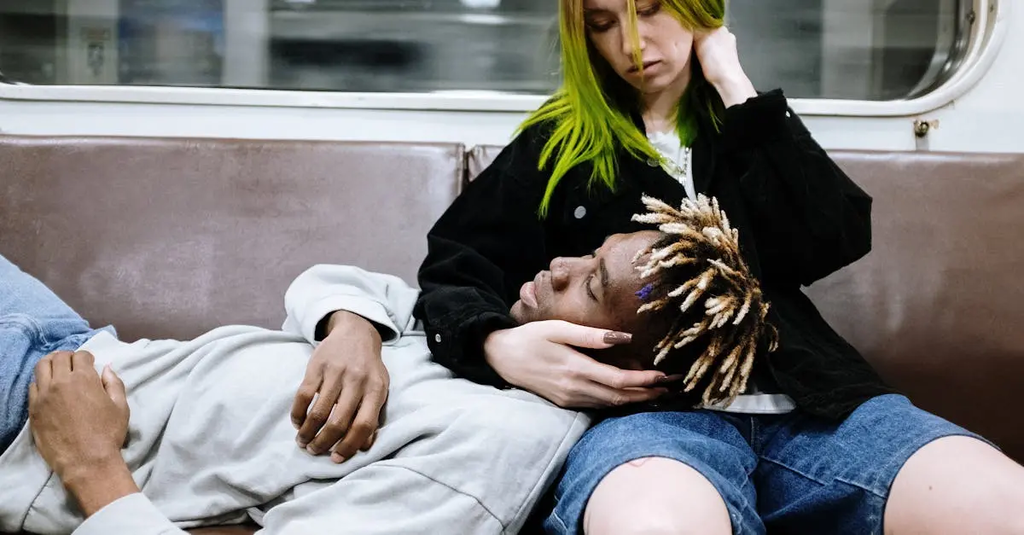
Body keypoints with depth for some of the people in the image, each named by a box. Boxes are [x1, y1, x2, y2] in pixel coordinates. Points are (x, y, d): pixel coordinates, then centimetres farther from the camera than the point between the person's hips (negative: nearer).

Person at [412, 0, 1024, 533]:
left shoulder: (749, 128, 22)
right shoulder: (558, 145, 17)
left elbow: (837, 240, 3)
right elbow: (453, 271, 12)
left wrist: (734, 87, 6)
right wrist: (500, 348, -12)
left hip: (808, 404, 3)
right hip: (652, 408, -3)